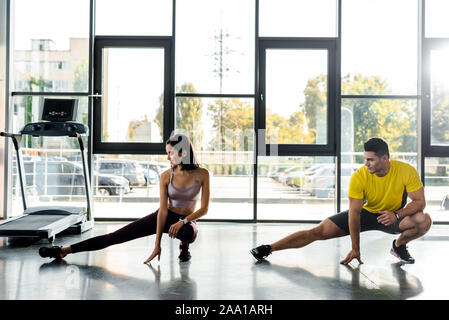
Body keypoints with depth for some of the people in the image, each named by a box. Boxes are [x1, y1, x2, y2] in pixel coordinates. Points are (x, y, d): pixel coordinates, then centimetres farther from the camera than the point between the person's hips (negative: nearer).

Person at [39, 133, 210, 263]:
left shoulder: (202, 174, -14)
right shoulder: (166, 176, -11)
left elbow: (204, 209, -11)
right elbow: (163, 210, -13)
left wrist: (183, 221, -27)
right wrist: (157, 244, -16)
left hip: (187, 221, -1)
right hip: (164, 217, 2)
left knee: (188, 232, -41)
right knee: (116, 236, -9)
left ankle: (184, 245, -3)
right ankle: (66, 249, -6)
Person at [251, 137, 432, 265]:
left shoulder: (406, 171, -23)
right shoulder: (359, 176, -24)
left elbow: (420, 201, -16)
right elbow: (354, 212, -22)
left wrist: (396, 215, -34)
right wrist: (355, 248, -23)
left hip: (395, 216, 1)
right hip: (366, 213, -1)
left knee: (424, 220, -28)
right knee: (321, 231, -16)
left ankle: (399, 246, 3)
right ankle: (269, 249, -11)